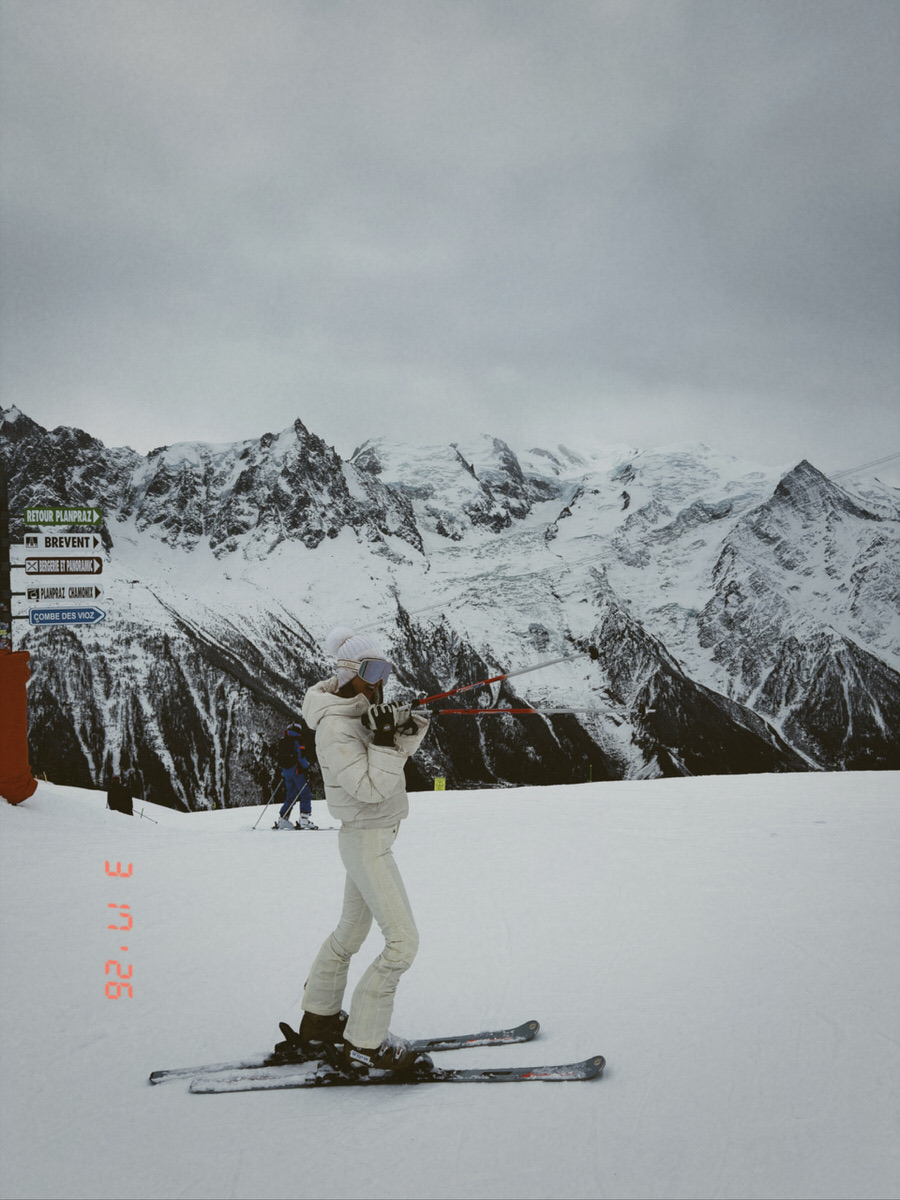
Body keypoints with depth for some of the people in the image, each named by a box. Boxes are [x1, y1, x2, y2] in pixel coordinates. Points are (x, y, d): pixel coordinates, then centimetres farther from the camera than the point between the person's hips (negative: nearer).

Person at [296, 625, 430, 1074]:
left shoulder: (363, 709, 4)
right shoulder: (334, 729, -23)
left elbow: (398, 753, 13)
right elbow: (372, 788, -26)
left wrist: (409, 728, -7)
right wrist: (384, 740, -30)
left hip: (374, 836, 10)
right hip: (366, 842, -10)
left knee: (351, 931, 21)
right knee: (402, 941, -10)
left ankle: (319, 1019, 36)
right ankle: (363, 1046, -1)